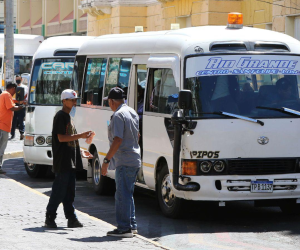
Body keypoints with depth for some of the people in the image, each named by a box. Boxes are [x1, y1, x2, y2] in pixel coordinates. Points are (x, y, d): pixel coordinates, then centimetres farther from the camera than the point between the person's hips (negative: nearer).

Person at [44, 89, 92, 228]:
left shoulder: (68, 116, 18)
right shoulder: (61, 116, -10)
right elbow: (61, 137, -18)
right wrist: (80, 136, -21)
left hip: (71, 161, 9)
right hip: (62, 161, -9)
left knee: (69, 191, 9)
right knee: (59, 190, -7)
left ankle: (71, 218, 10)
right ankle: (50, 218, -2)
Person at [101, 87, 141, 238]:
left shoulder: (118, 115, -15)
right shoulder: (132, 113, 15)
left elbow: (117, 140, -22)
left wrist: (106, 160, -20)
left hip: (124, 162, -10)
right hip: (135, 160, 10)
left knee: (122, 195, -6)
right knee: (127, 194, 17)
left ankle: (124, 228, -6)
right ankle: (132, 225, 21)